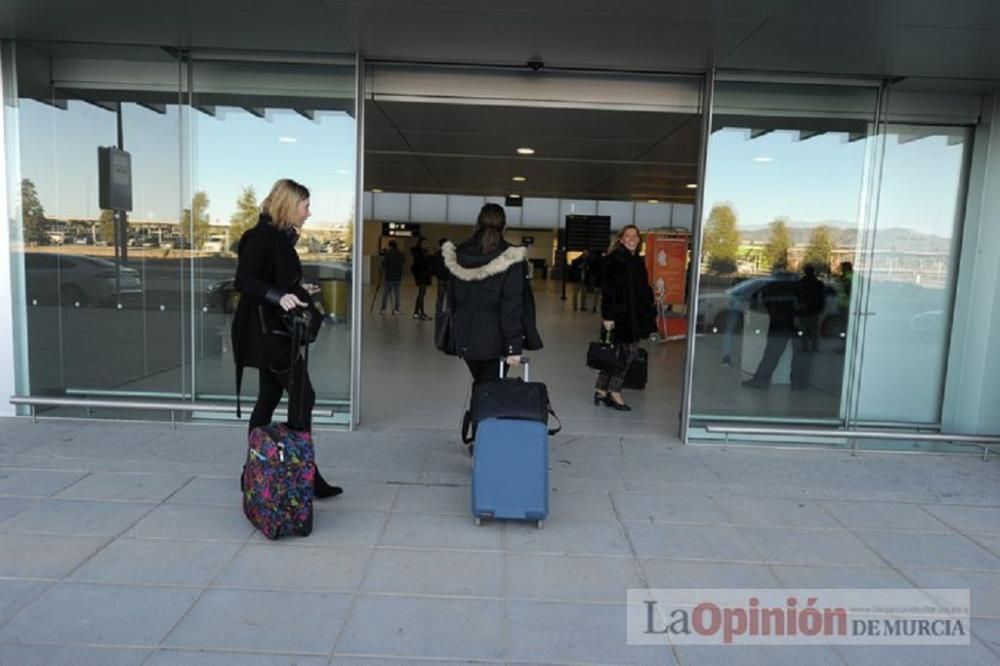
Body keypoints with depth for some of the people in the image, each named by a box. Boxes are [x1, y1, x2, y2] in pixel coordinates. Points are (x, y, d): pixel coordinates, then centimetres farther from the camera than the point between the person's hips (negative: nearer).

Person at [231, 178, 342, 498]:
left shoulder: (280, 237, 12)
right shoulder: (261, 236, -14)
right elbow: (244, 282, -22)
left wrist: (299, 288, 14)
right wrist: (279, 296, -34)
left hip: (276, 331, 10)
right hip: (268, 331, -10)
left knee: (269, 398, 13)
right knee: (303, 396, -7)